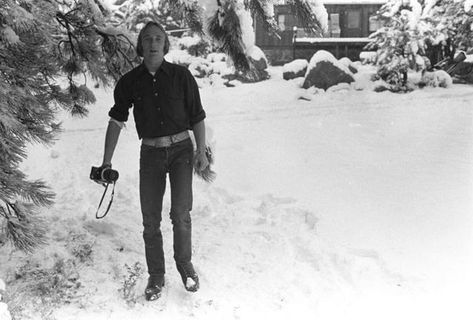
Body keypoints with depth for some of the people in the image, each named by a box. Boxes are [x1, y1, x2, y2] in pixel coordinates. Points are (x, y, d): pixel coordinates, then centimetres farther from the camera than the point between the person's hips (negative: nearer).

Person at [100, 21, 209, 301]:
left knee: (181, 213, -11)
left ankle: (185, 265, 13)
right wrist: (107, 162, 6)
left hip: (181, 150, -1)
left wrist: (202, 151, -6)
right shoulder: (130, 81, 1)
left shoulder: (181, 75, -3)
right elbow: (116, 120, 7)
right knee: (151, 220, 2)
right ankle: (156, 276, 19)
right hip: (151, 153, 2)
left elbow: (197, 116, 2)